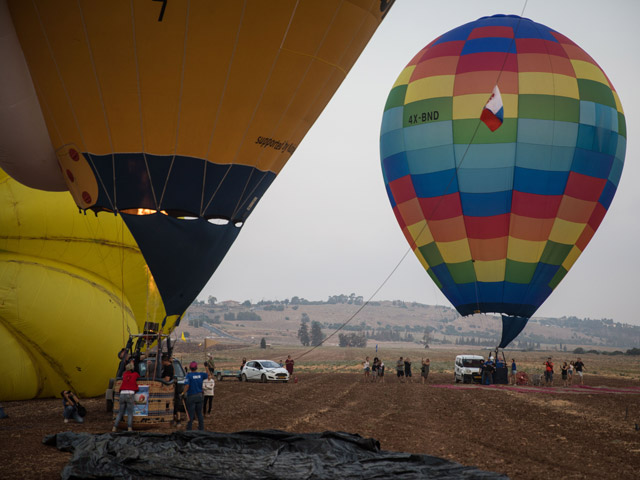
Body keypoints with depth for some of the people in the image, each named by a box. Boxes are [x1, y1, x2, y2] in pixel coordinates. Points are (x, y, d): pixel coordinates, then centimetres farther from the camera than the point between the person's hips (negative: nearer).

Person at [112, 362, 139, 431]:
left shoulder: (124, 374, 15)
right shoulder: (135, 374, 8)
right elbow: (139, 377, 26)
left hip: (122, 394, 3)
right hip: (130, 394, -3)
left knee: (120, 413, 10)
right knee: (130, 413, -1)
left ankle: (114, 428, 2)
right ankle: (129, 428, -14)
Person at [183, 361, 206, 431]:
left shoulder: (189, 375, -12)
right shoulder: (201, 374, 2)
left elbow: (187, 385, -22)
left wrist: (183, 393, -14)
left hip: (191, 397, -5)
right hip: (199, 396, 5)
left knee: (190, 414, 1)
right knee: (199, 413, 14)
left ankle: (189, 428, 4)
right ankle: (201, 428, 16)